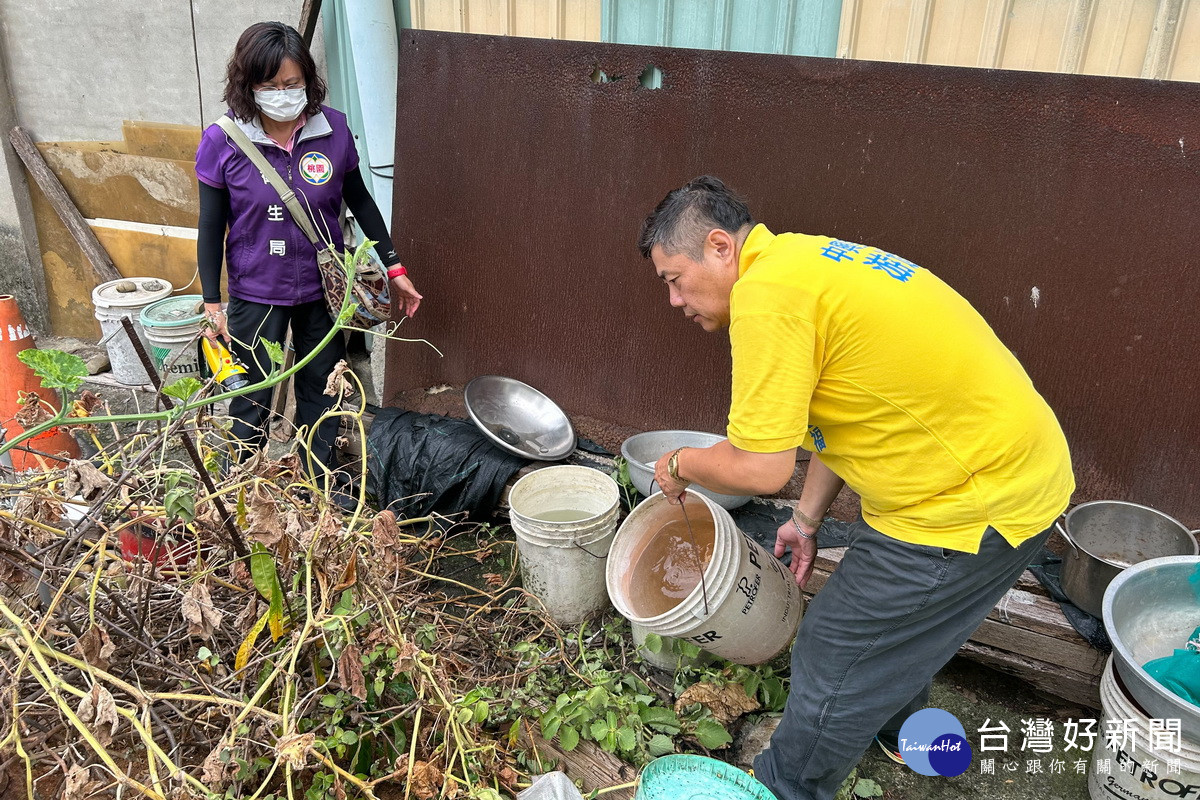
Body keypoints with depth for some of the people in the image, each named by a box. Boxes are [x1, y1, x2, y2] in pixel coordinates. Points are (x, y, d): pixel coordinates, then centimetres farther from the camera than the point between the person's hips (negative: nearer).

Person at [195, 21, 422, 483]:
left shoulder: (333, 129, -9)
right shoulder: (221, 142, -13)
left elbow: (359, 201, 4)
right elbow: (211, 228, -6)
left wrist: (393, 266, 4)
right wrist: (212, 305, -5)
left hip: (323, 288, 2)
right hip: (255, 293, -2)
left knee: (321, 391, 16)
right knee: (252, 398, 10)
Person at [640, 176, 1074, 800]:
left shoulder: (764, 293, -23)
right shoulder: (802, 260, 9)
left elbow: (760, 467, -23)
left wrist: (680, 464, -3)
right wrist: (808, 520, 19)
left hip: (977, 502, -10)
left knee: (836, 654, 6)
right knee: (892, 615, 31)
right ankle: (897, 730, 57)